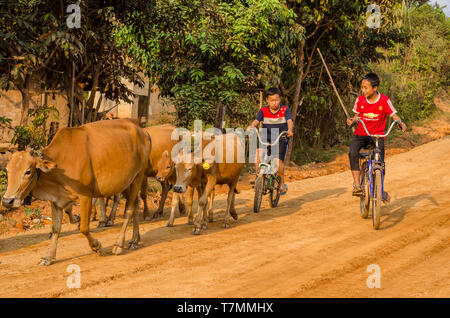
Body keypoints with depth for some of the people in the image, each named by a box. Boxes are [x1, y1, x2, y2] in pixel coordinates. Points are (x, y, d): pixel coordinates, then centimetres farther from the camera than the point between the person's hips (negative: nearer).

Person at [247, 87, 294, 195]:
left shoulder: (285, 110, -4)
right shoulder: (263, 111, -1)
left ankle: (282, 183, 4)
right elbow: (256, 121, -14)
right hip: (266, 138, 2)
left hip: (281, 139, -2)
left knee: (278, 160, -19)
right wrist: (251, 126, -38)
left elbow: (290, 121, -19)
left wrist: (290, 130, -41)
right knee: (258, 152, -25)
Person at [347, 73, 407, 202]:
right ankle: (357, 184, -25)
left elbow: (394, 115, -4)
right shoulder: (360, 100, -2)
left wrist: (401, 123, -25)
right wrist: (352, 120, -13)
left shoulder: (384, 100, -8)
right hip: (361, 134, 1)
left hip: (377, 135, -1)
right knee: (353, 152, -29)